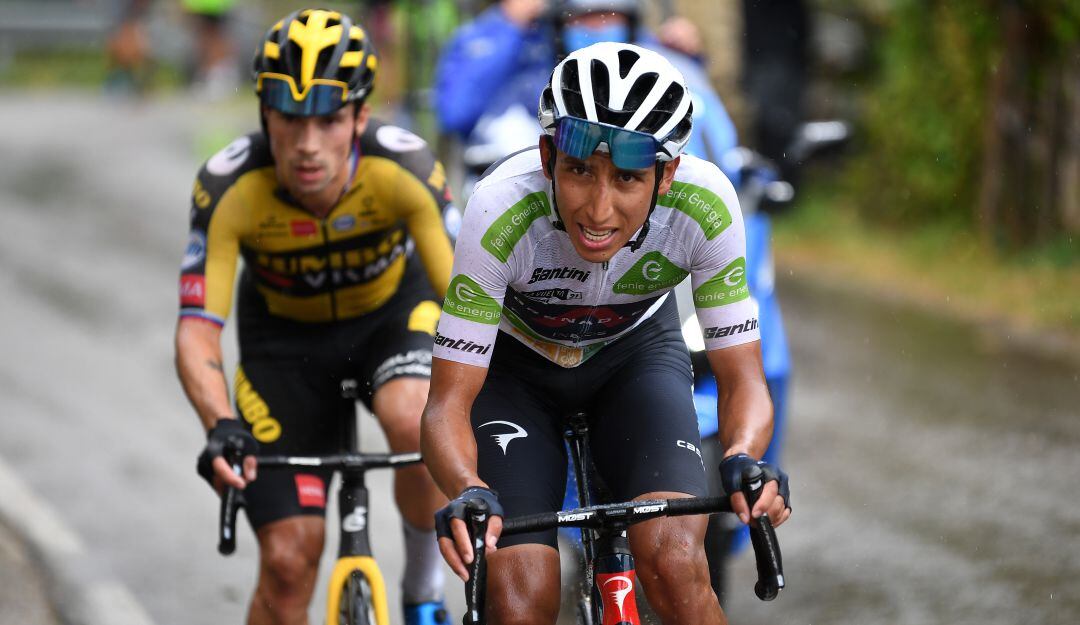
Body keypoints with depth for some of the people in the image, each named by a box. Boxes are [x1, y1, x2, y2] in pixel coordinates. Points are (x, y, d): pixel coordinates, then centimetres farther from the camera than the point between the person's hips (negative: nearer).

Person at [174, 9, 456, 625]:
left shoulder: (404, 167, -32)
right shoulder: (228, 187, -32)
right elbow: (197, 332, -31)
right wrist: (222, 427, -49)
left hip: (392, 313, 0)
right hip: (286, 336, 1)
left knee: (415, 423, -34)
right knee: (288, 560, -8)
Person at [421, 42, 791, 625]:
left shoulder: (705, 204, -32)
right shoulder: (502, 211, -36)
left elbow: (741, 378, -23)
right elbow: (449, 402, -31)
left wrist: (742, 461, -46)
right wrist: (469, 492, -53)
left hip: (635, 352, 1)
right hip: (514, 363, -1)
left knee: (674, 567, -24)